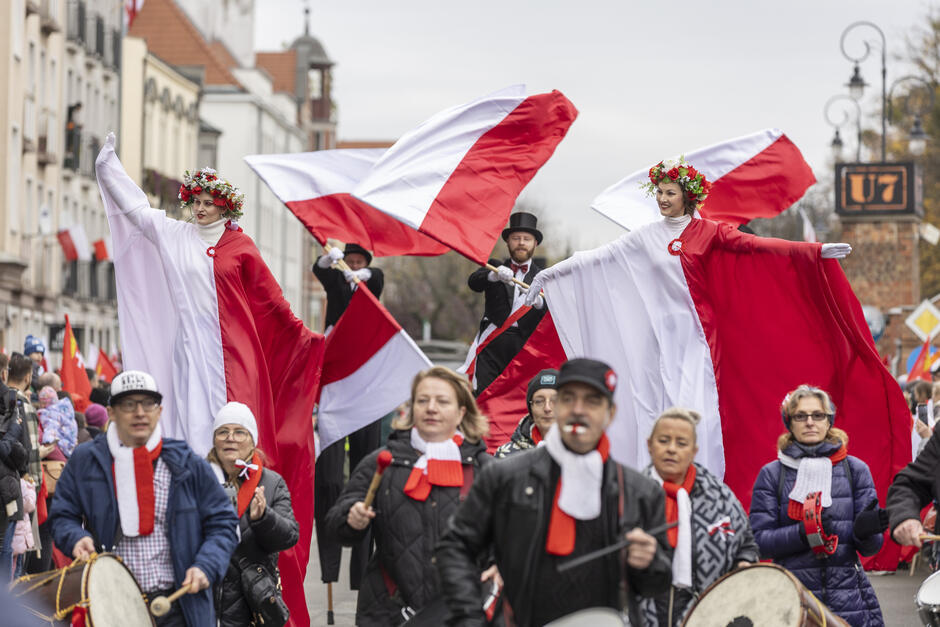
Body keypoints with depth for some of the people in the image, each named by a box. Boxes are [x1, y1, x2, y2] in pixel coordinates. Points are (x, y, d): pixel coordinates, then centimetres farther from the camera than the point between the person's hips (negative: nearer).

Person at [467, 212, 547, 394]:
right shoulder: (495, 267, 16)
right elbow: (473, 282, -5)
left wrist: (539, 303, -24)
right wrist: (495, 275, -27)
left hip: (525, 345, 0)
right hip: (493, 343, 0)